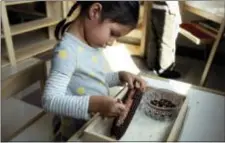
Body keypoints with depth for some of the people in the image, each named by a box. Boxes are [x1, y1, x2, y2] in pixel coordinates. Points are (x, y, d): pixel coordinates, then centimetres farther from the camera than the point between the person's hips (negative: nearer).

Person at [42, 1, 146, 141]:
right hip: (76, 133, -7)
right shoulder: (68, 49, -27)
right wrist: (94, 103, -42)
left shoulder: (91, 41, -2)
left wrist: (121, 76, -5)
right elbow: (50, 100, -31)